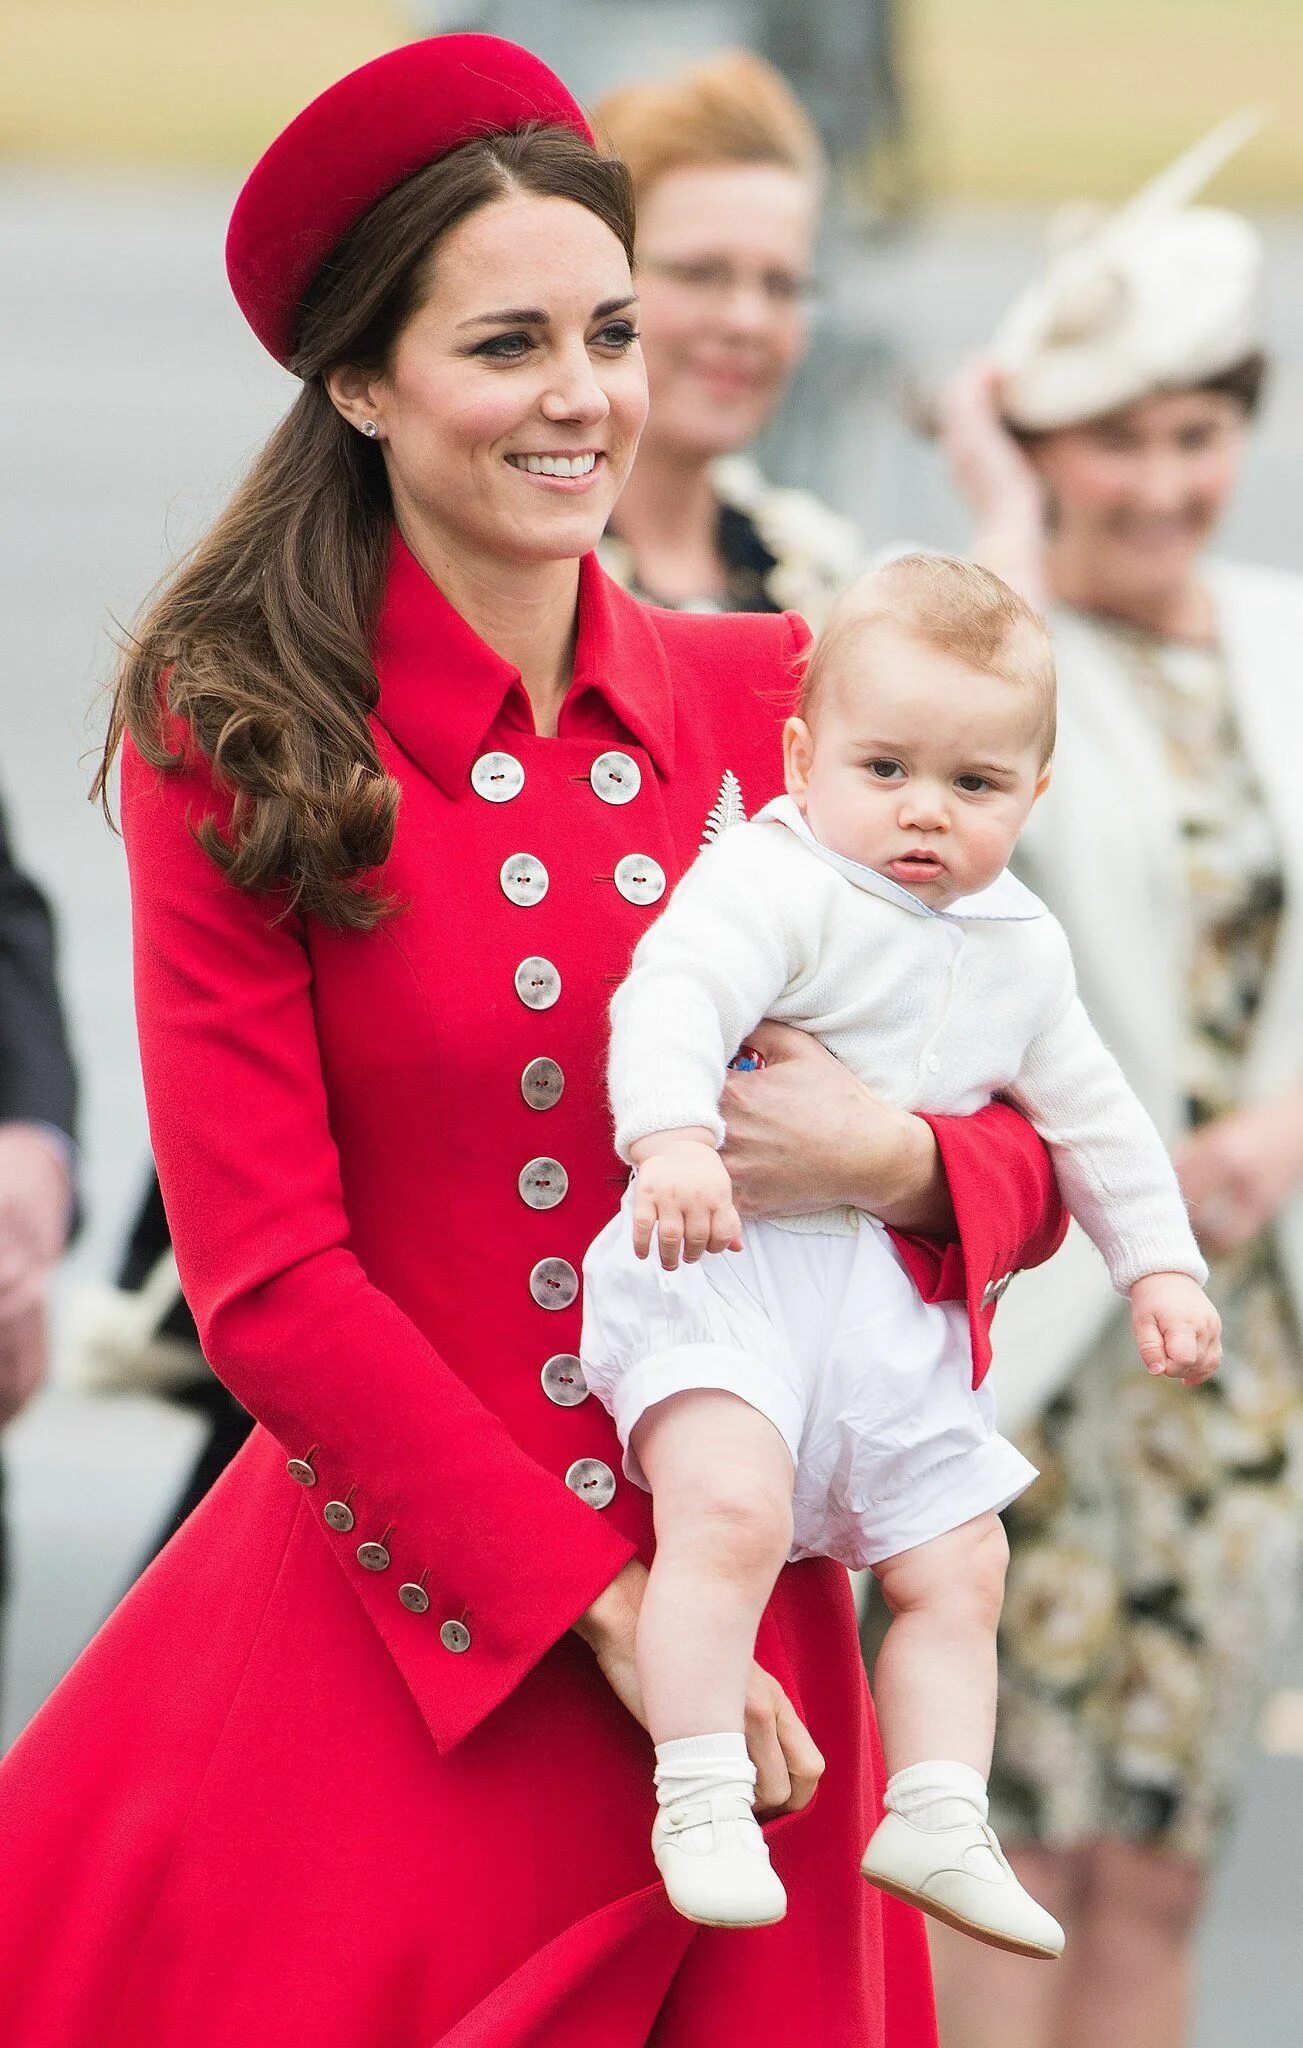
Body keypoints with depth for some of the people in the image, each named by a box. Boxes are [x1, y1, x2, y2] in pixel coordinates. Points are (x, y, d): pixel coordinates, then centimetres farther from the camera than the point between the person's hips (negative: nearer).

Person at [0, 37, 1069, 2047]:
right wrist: (597, 1603, -12)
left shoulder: (773, 700, 5)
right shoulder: (238, 746, -4)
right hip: (388, 1638, -3)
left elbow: (1036, 1155, 10)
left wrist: (895, 1163, -13)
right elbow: (266, 1277, -8)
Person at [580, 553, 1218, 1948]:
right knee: (731, 1509, -28)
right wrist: (674, 1136, -46)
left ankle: (936, 1821, 15)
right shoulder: (773, 881, -11)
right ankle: (701, 1804, -26)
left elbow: (1091, 1118, 27)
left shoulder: (1019, 955, 14)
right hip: (725, 1258, -8)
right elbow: (673, 995, -28)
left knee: (956, 1568, 9)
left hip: (889, 1302, 8)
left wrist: (1159, 1264, 23)